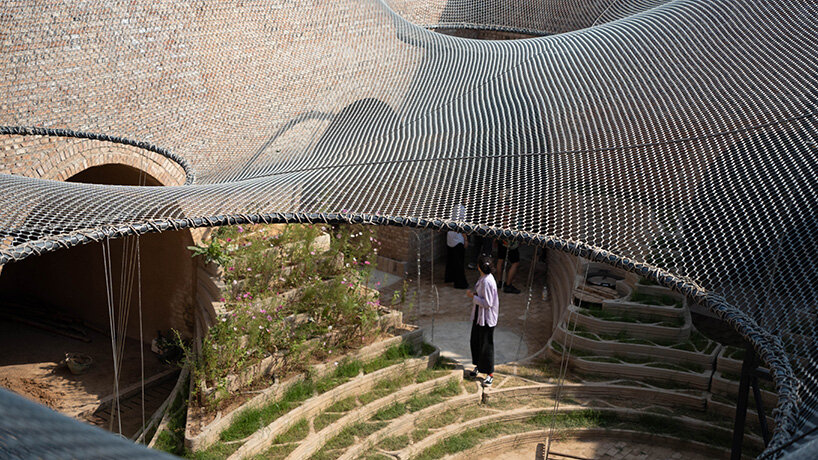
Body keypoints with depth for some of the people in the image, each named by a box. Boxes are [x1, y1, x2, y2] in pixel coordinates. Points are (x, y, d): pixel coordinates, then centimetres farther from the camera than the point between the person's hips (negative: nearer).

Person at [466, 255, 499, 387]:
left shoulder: (487, 281, -26)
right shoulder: (483, 278, 4)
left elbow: (487, 303, -25)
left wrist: (473, 296, -19)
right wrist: (474, 293, 3)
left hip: (486, 318, -10)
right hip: (478, 316, 10)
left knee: (486, 345, 0)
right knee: (475, 341, 20)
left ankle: (490, 374, 12)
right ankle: (478, 366, 38)